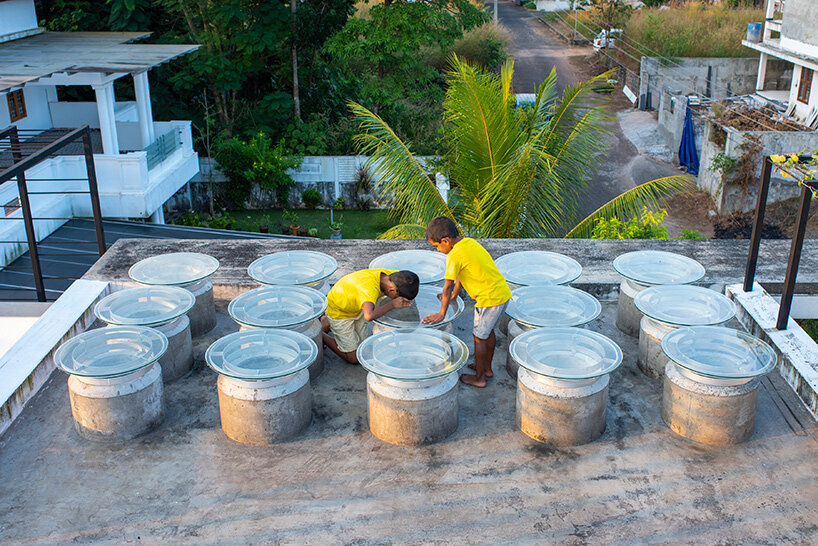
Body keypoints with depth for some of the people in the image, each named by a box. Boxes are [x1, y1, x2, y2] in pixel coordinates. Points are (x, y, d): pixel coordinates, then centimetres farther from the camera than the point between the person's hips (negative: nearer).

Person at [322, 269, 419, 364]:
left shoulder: (387, 274, -20)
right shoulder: (370, 289, -43)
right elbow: (369, 316, -60)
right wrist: (392, 304, -46)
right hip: (338, 312, -7)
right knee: (354, 358, 0)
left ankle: (329, 322, 28)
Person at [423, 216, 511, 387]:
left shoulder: (455, 256, -19)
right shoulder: (469, 242, 8)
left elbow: (448, 286, -13)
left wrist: (441, 314, -4)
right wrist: (453, 296, 28)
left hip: (490, 299, -9)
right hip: (503, 292, 9)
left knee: (479, 337, 6)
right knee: (488, 331, 24)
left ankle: (479, 378, 20)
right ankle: (487, 368, 40)